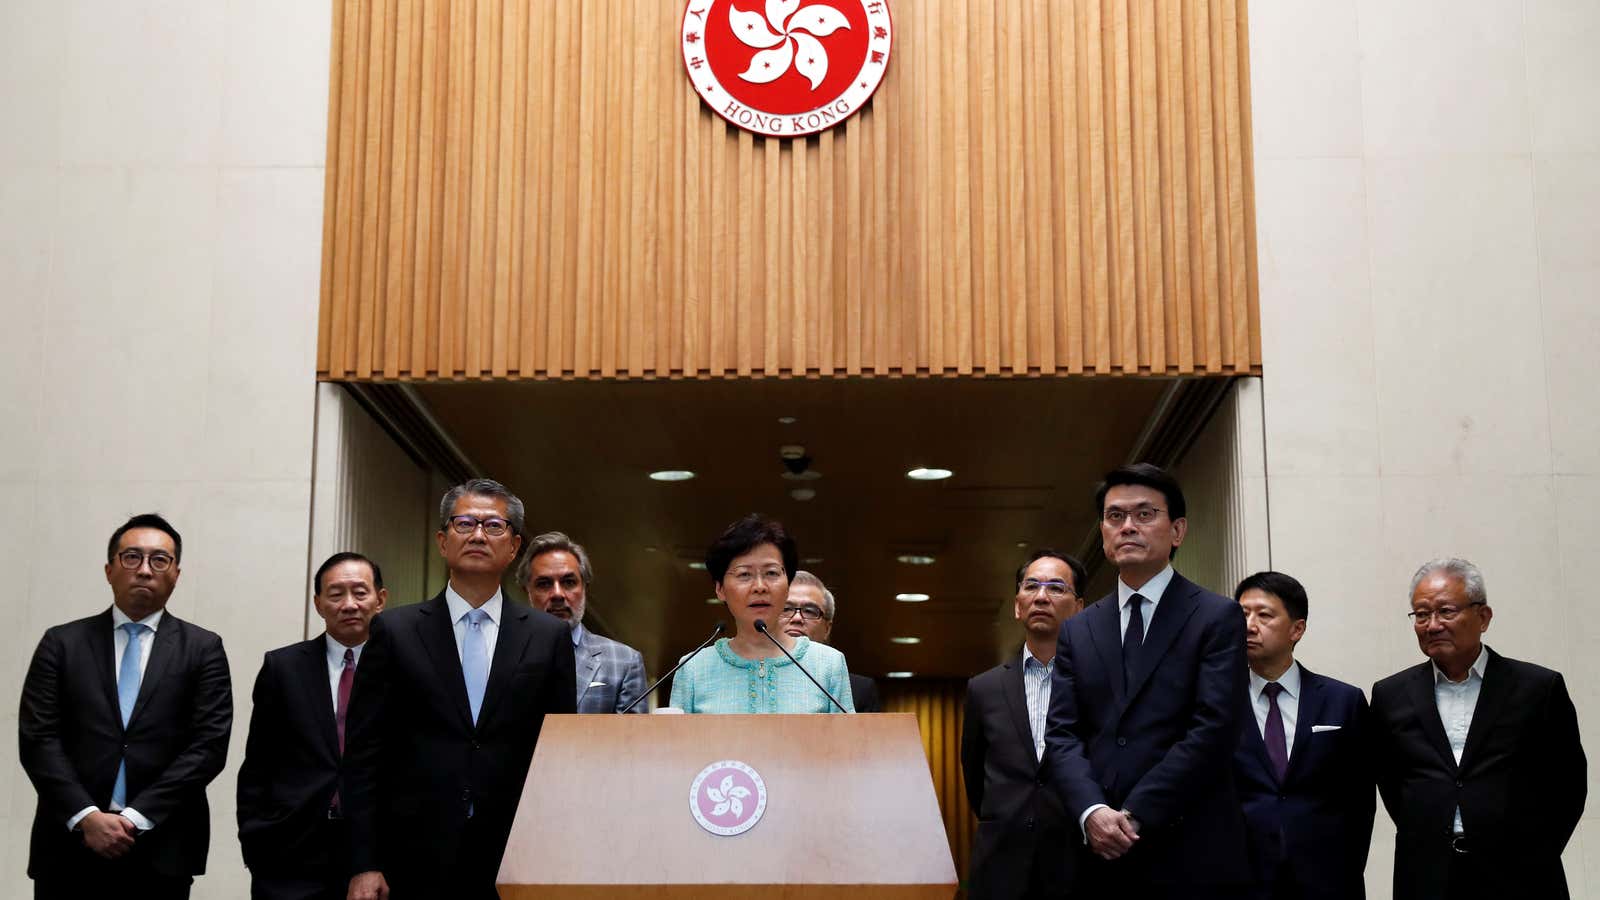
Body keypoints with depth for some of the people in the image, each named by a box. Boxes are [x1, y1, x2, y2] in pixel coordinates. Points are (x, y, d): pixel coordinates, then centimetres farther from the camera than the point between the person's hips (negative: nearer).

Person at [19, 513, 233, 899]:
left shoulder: (203, 649, 6)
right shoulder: (62, 643, 8)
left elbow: (209, 745, -3)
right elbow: (38, 738, 1)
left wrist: (136, 817, -11)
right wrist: (86, 816, -12)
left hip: (161, 853, 0)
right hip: (69, 847, 1)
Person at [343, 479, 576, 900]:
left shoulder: (549, 636, 7)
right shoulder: (395, 631, 5)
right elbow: (363, 753, 2)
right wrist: (363, 865, -5)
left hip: (516, 862, 1)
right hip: (418, 863, -1)